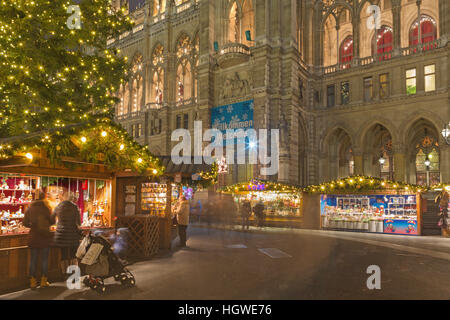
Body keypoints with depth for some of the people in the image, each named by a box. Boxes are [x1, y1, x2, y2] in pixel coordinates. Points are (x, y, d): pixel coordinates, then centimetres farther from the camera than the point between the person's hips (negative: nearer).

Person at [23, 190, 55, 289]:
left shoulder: (29, 208, 1)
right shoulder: (46, 208, -8)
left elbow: (25, 223, 3)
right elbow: (52, 221, -4)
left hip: (33, 237, 3)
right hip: (44, 236, -3)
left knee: (33, 260, 9)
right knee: (44, 259, 7)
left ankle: (33, 282, 13)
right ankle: (43, 281, 11)